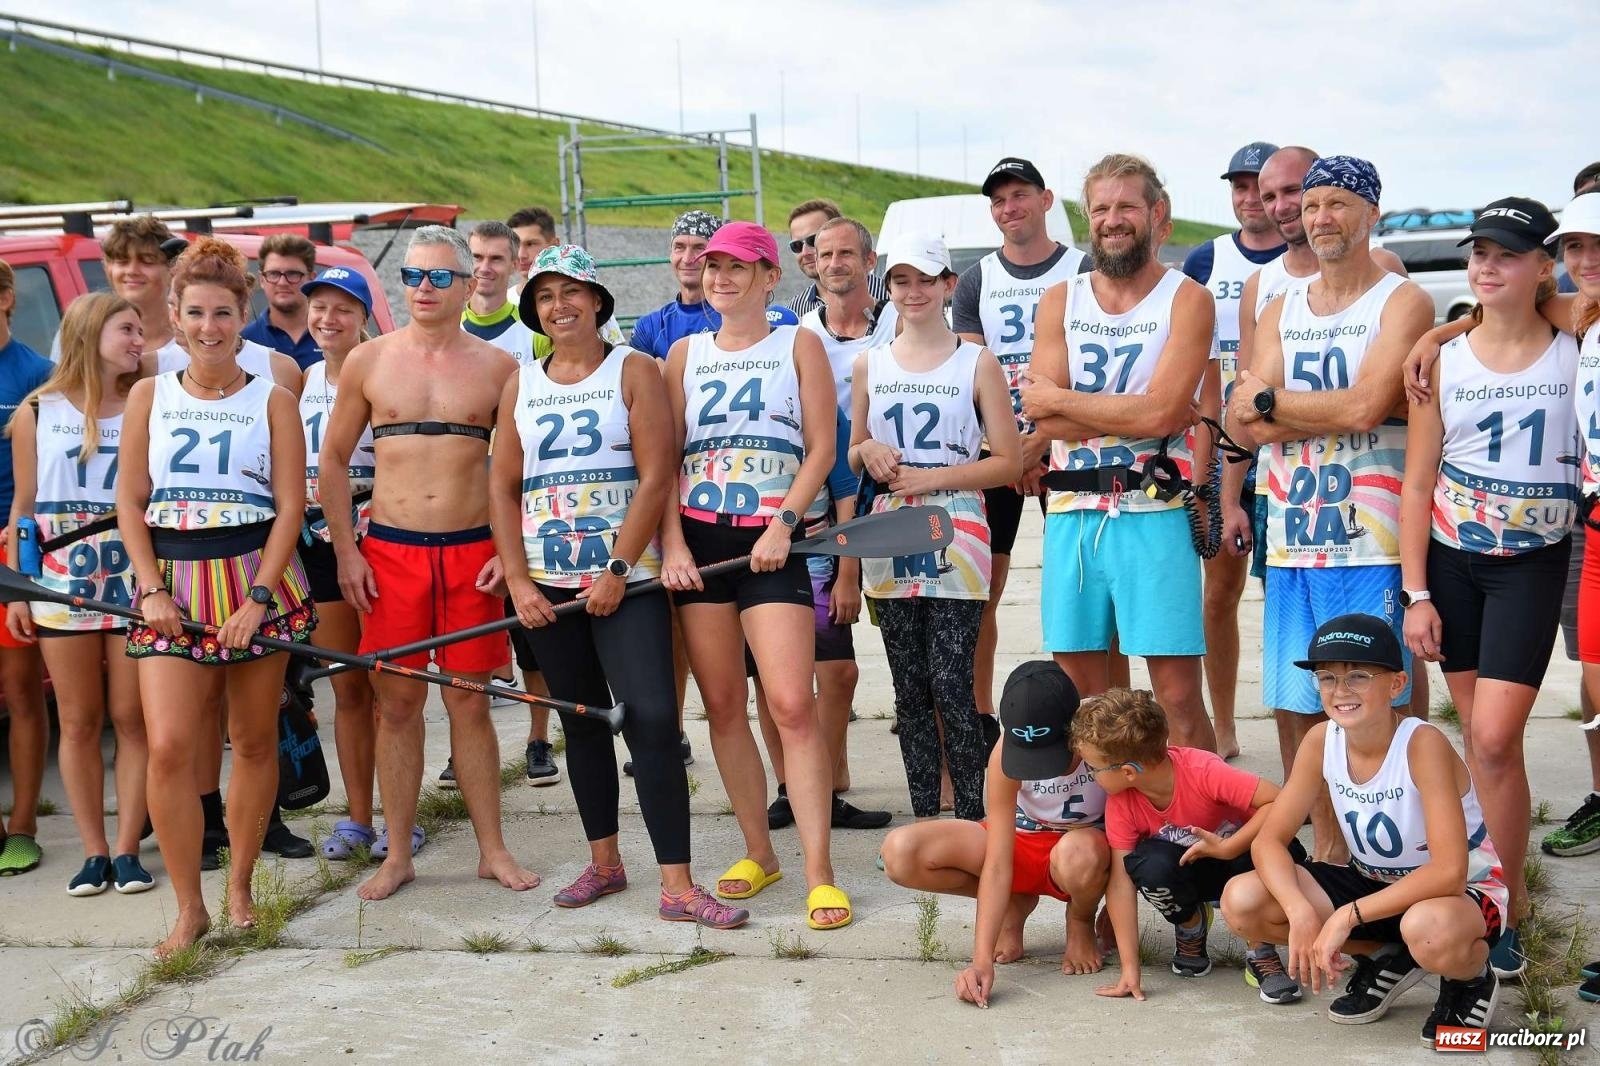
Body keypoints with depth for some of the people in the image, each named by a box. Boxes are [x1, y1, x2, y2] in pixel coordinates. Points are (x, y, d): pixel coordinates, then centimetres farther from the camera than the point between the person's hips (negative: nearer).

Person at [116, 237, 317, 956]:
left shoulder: (273, 401, 3)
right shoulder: (150, 397, 9)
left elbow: (290, 508, -2)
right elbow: (129, 501, 7)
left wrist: (258, 600, -11)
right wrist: (151, 590, -5)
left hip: (258, 581, 0)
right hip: (174, 584, 1)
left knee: (255, 744, 7)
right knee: (168, 748, -11)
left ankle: (239, 889, 22)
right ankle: (188, 908, 0)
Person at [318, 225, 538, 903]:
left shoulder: (496, 367, 4)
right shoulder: (368, 361, 4)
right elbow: (333, 459, 8)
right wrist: (346, 552, 1)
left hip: (471, 551, 0)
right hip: (389, 552, 0)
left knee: (469, 700, 5)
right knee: (397, 702, 4)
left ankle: (492, 849, 14)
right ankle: (397, 854, 13)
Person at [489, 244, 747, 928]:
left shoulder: (634, 372, 0)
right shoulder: (521, 386, 11)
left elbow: (655, 479, -8)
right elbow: (503, 488, 8)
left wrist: (617, 571, -13)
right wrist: (518, 582, -2)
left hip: (626, 577, -4)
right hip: (547, 583, 4)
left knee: (652, 718, -12)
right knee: (582, 721, 11)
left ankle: (677, 885, -11)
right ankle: (604, 863, 24)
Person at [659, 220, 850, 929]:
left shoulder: (799, 345, 6)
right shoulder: (685, 354, 13)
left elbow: (821, 447, 0)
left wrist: (783, 525, -12)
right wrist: (672, 544, -3)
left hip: (771, 543, -3)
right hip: (698, 541, 4)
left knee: (792, 705, -12)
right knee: (722, 705, 6)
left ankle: (819, 873, -10)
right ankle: (759, 852, 19)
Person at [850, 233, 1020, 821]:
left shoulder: (977, 363, 1)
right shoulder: (869, 364, 12)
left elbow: (1009, 462, -3)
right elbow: (851, 457, 20)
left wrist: (932, 477, -13)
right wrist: (866, 452, -3)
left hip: (955, 538, -4)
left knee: (950, 685, -9)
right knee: (910, 690, 6)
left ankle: (974, 820, -1)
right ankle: (924, 820, 13)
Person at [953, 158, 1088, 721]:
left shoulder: (1081, 271, 2)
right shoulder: (976, 282, 10)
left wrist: (1038, 442, -15)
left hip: (1063, 447, -2)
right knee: (980, 590, 0)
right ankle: (980, 716, 8)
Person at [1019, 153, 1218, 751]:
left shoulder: (1186, 300, 1)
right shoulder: (1060, 302, 11)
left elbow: (1162, 412, -14)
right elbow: (1046, 421, -2)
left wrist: (1061, 399, -5)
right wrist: (1135, 412, -11)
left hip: (1154, 512, -4)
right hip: (1072, 514, 4)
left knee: (1179, 695, -4)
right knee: (1076, 694, 9)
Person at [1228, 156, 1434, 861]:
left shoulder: (1402, 303, 0)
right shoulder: (1280, 312, 16)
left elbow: (1366, 405, -15)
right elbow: (1244, 426, 3)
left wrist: (1267, 400, -4)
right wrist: (1329, 411, -11)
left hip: (1370, 541, -5)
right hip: (1290, 538, 5)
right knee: (1293, 704, 8)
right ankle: (1325, 849, 20)